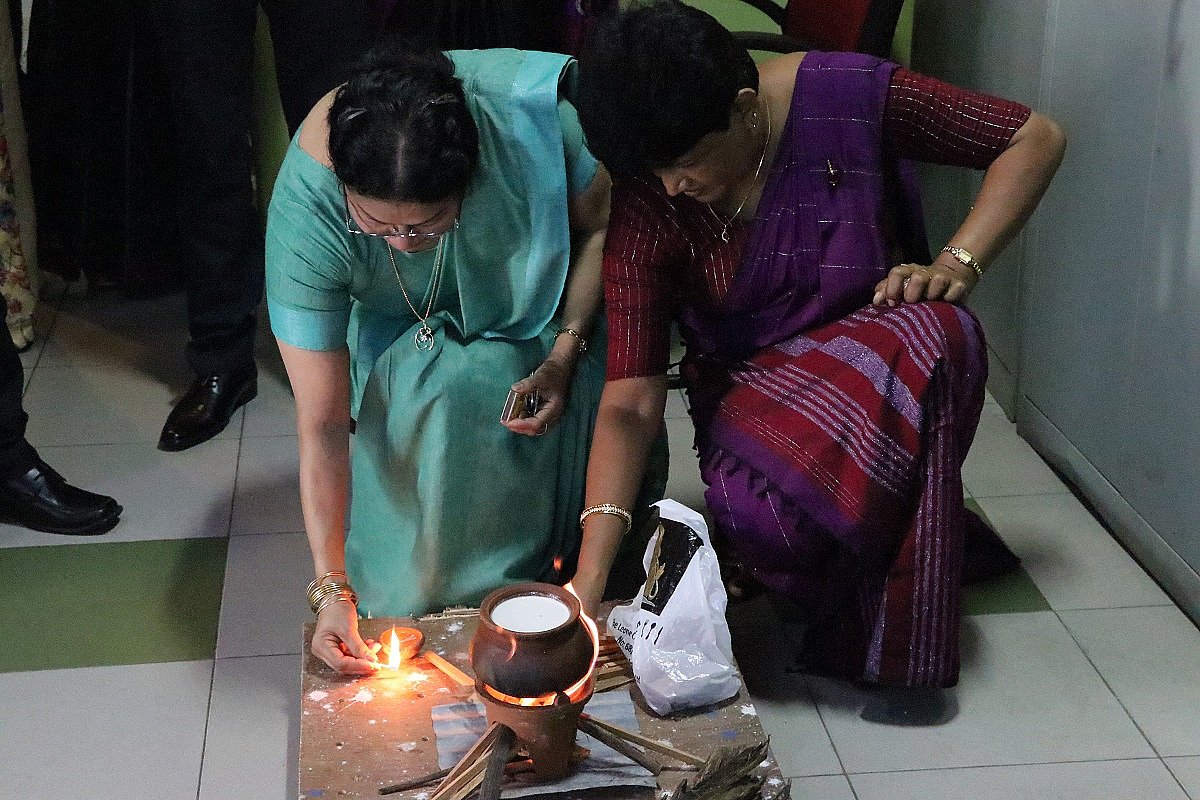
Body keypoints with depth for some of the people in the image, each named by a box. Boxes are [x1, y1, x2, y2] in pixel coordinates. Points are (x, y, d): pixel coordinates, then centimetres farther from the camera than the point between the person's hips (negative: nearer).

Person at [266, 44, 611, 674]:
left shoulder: (534, 110, -39)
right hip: (409, 332, 0)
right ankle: (424, 599, -8)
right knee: (447, 390, -31)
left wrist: (565, 354, -26)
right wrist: (331, 588, -30)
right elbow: (322, 425, -30)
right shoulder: (304, 210, -37)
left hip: (551, 307, 1)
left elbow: (601, 225, -16)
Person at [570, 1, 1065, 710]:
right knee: (759, 508, -35)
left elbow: (1037, 138, -8)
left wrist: (957, 264, -20)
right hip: (754, 399, 0)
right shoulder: (647, 201, -15)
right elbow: (630, 402, -17)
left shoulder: (844, 95, -18)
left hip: (886, 358, 0)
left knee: (932, 336, -37)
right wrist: (589, 577, -26)